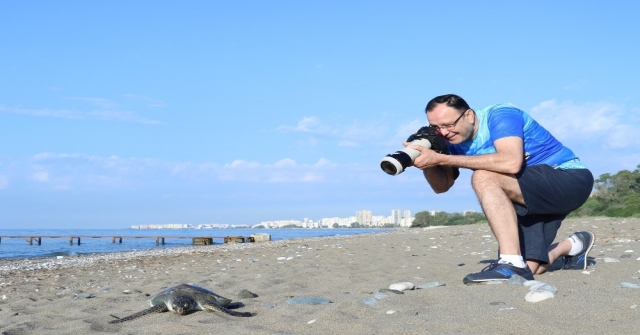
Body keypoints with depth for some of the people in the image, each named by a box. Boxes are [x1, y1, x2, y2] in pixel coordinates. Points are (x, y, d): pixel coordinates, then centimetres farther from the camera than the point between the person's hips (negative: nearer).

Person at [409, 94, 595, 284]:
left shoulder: (499, 116, -20)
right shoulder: (456, 141, 1)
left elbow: (511, 163, -38)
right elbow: (441, 186, 4)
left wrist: (441, 159, -37)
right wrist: (428, 162, -18)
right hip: (536, 197, 8)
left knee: (484, 178, -30)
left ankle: (512, 264, -32)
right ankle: (574, 246, 30)